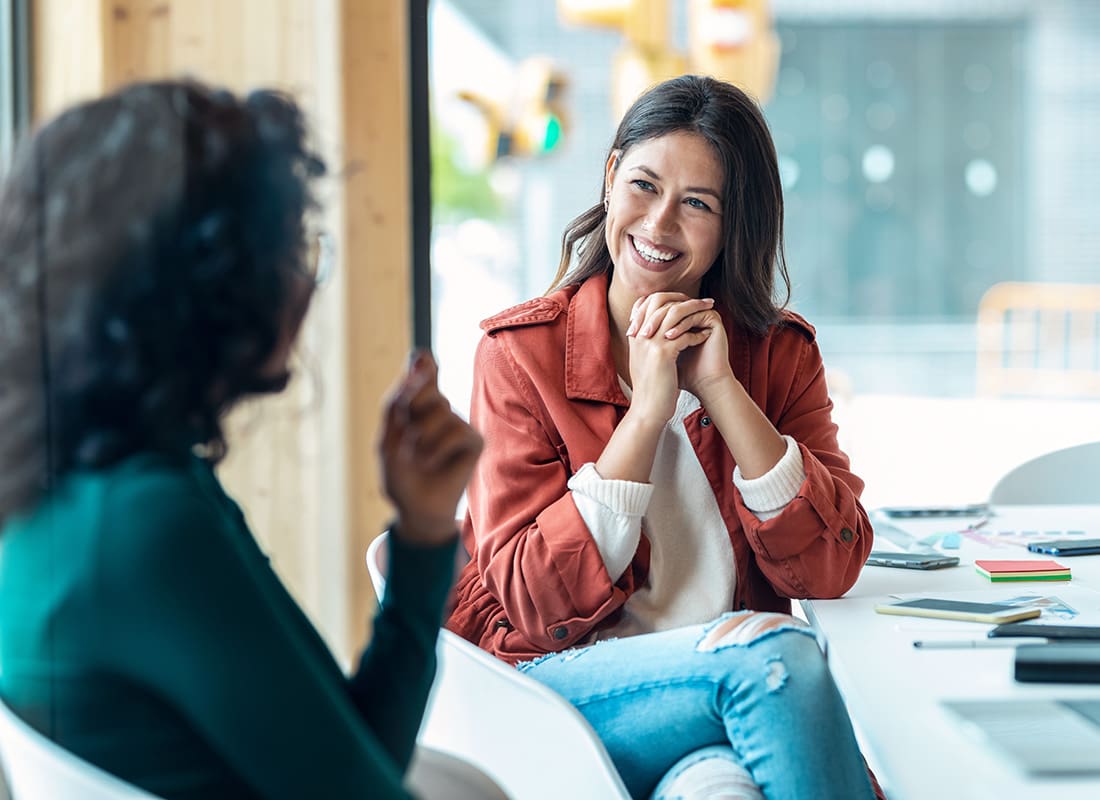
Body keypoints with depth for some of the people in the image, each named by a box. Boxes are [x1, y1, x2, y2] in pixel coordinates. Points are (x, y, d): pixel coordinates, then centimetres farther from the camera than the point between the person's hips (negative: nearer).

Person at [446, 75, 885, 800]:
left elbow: (831, 569, -5)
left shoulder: (781, 352, 8)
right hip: (565, 678, -1)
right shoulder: (520, 352, 0)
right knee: (775, 649, -29)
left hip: (739, 675, 2)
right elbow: (535, 602, -9)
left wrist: (720, 387, -11)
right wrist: (648, 408, -14)